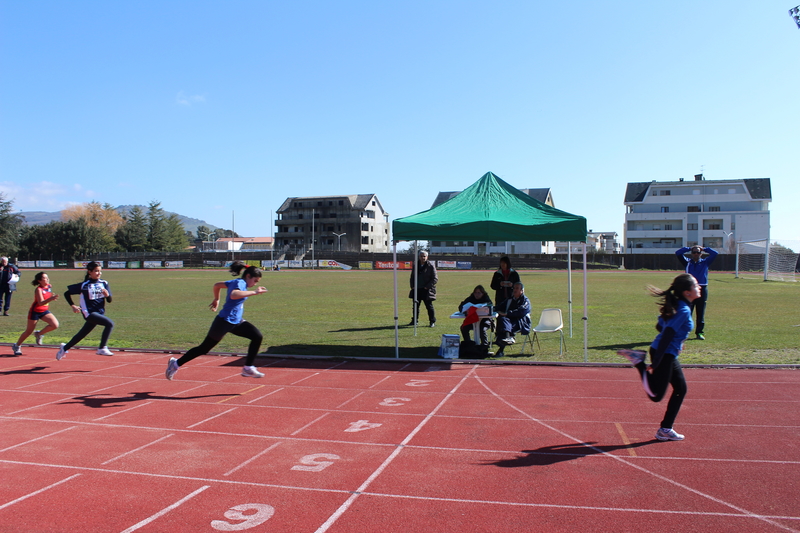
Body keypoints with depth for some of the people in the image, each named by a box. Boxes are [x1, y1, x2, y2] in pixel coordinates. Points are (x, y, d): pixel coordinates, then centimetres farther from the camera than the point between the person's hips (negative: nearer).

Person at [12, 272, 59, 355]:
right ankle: (17, 346, 29)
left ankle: (39, 334, 8)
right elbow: (41, 302, -32)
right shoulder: (38, 289, -20)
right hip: (35, 311, -5)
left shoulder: (49, 286, -1)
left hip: (45, 311, 6)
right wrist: (51, 299, -44)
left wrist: (53, 297, 6)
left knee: (55, 325, -16)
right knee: (29, 331, 6)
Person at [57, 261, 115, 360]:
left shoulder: (104, 283, 5)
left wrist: (107, 295, -18)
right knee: (110, 323, -26)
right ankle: (102, 348, -22)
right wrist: (73, 306, -6)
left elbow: (109, 300, 3)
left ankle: (65, 348, 40)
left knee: (82, 334, 17)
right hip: (89, 313, -5)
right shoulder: (84, 285, -7)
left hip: (99, 313, 5)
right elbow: (67, 293, 2)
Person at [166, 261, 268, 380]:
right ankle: (176, 363, 21)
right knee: (203, 349, 3)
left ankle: (248, 368, 3)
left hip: (236, 322, 10)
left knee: (257, 336, -3)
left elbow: (217, 285, 23)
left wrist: (216, 299, 35)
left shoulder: (235, 282, 11)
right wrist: (254, 292, -39)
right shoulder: (240, 283, -16)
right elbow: (234, 295, -40)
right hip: (224, 322, -9)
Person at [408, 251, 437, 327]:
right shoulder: (416, 265, 10)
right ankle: (414, 321, 23)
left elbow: (435, 278, -7)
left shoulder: (431, 266, -6)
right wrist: (412, 286, 5)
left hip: (426, 290, -5)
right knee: (415, 306, 11)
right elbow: (412, 277, 20)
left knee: (429, 306, 0)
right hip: (416, 289, 5)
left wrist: (427, 287, -13)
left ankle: (432, 322, 9)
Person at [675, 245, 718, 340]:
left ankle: (700, 332, 12)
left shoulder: (705, 262, 10)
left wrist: (704, 249, 12)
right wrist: (689, 248, 7)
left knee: (701, 313, 5)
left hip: (702, 289, 0)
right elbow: (678, 253, 3)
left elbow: (715, 253, 3)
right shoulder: (687, 262, 10)